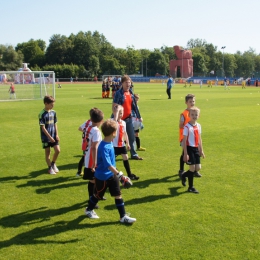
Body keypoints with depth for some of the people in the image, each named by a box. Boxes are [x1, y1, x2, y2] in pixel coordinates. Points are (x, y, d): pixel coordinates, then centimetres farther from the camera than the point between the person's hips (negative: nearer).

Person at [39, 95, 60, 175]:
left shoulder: (53, 112, 4)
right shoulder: (42, 114, -14)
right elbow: (43, 127, -15)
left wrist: (57, 134, 1)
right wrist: (49, 137, -17)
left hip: (53, 136, 5)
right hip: (46, 137, -5)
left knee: (58, 150, -2)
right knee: (47, 152, 6)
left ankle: (53, 163, 23)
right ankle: (50, 168, 21)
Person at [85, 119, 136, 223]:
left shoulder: (109, 143, -2)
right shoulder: (104, 147, -29)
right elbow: (108, 165, -34)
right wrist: (120, 175, -35)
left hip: (112, 175, 7)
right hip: (102, 177, -7)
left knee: (118, 195, 7)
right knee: (98, 195, 14)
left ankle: (123, 216, 15)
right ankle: (89, 210, 39)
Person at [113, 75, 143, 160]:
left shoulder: (131, 93, 8)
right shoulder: (118, 93, -12)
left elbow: (134, 105, 15)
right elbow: (114, 106, -15)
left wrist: (139, 116, 16)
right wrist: (116, 117, -22)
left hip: (128, 118, 6)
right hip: (120, 119, -6)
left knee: (132, 137, 10)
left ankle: (134, 154, 20)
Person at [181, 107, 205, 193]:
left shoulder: (198, 126, 8)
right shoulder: (187, 127, -13)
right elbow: (184, 141, -13)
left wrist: (201, 150, 15)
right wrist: (185, 153, -16)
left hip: (196, 149, 7)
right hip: (189, 148, -7)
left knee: (198, 168, 6)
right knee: (192, 167, -5)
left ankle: (184, 175, 31)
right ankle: (191, 187, 9)